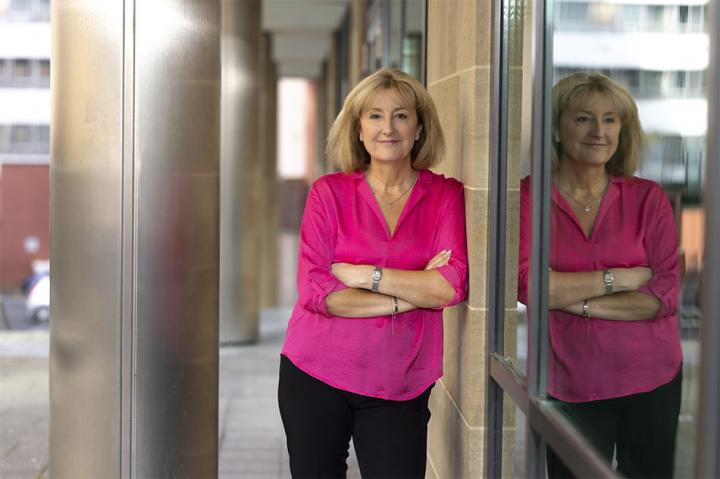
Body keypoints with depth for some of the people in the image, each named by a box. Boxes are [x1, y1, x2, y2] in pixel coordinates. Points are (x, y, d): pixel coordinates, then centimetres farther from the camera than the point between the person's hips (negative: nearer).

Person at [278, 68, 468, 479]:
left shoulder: (447, 196, -1)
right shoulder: (330, 192, -2)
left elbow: (452, 287, -14)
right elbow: (315, 291, -12)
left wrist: (363, 274, -16)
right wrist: (414, 295, -14)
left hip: (400, 385, 0)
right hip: (315, 374, 1)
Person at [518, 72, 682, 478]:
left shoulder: (648, 198, -1)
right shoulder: (529, 196, -6)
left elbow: (665, 294, -9)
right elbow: (530, 285, -17)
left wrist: (576, 301, -16)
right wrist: (619, 278, -15)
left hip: (651, 381, 2)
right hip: (567, 385, -1)